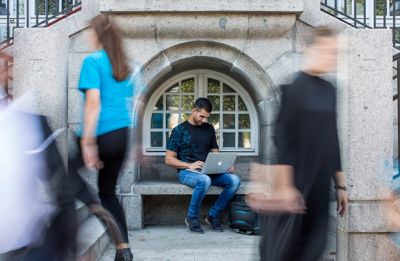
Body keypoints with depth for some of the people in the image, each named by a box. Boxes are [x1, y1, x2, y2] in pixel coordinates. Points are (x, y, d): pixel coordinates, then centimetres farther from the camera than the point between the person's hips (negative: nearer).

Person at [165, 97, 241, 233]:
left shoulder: (209, 129, 15)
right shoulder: (179, 130, 0)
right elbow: (169, 159, -3)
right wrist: (189, 165, -18)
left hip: (208, 171, 5)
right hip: (186, 171, -5)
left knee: (234, 180, -20)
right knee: (204, 180, -38)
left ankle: (213, 215, -5)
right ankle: (192, 217, -15)